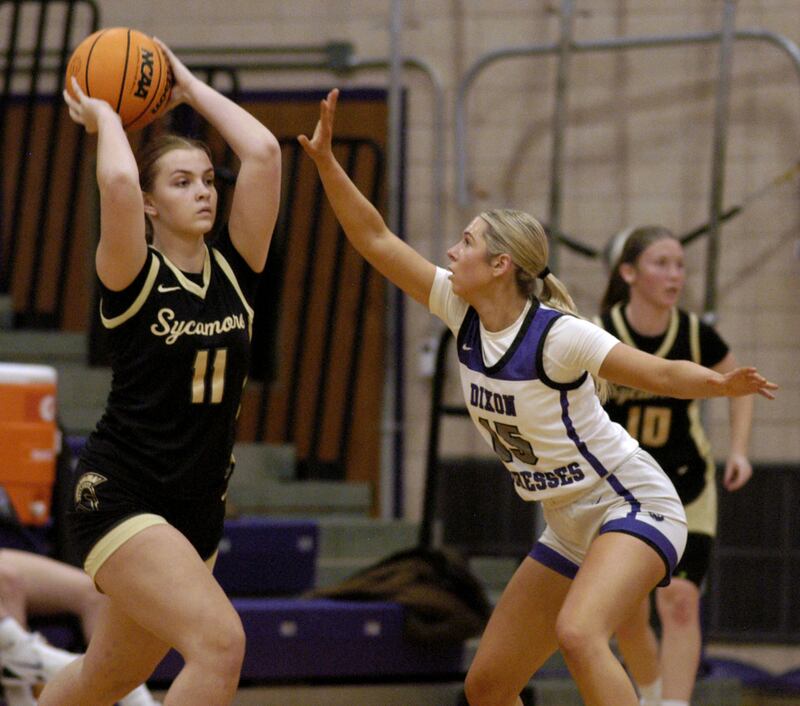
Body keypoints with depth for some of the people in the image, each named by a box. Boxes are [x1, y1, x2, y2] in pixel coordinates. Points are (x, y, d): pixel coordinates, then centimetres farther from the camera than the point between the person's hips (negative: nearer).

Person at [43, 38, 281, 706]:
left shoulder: (234, 270, 5)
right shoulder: (133, 277, -8)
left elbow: (263, 152, -5)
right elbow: (117, 182, -28)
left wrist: (192, 88, 5)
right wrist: (103, 117, -9)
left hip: (197, 511, 6)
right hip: (119, 495, -6)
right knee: (220, 642, -26)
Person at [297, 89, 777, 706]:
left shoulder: (558, 335, -21)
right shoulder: (464, 312, -1)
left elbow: (663, 374, -20)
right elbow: (376, 239, 1)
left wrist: (721, 384, -40)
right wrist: (326, 161, -7)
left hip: (634, 507, -8)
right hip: (571, 529, 8)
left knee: (578, 633, -35)